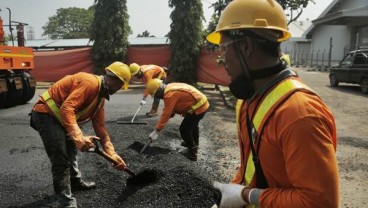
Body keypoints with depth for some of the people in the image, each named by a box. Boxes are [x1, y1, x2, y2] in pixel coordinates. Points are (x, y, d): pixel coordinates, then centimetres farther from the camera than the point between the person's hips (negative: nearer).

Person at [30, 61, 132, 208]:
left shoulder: (100, 95, 8)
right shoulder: (90, 82, -23)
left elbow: (100, 128, 8)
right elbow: (67, 109, -34)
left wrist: (113, 154, 5)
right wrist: (79, 137, -40)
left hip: (59, 115, 11)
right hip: (46, 114, -11)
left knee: (71, 150, 24)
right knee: (61, 160, -9)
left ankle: (75, 182, 43)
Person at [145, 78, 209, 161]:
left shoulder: (170, 95, -25)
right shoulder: (169, 87, 5)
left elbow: (166, 114, -25)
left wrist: (156, 131, -22)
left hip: (198, 108, -11)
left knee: (184, 129, -5)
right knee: (193, 124, 31)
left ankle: (192, 152, 10)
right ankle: (194, 143, 54)